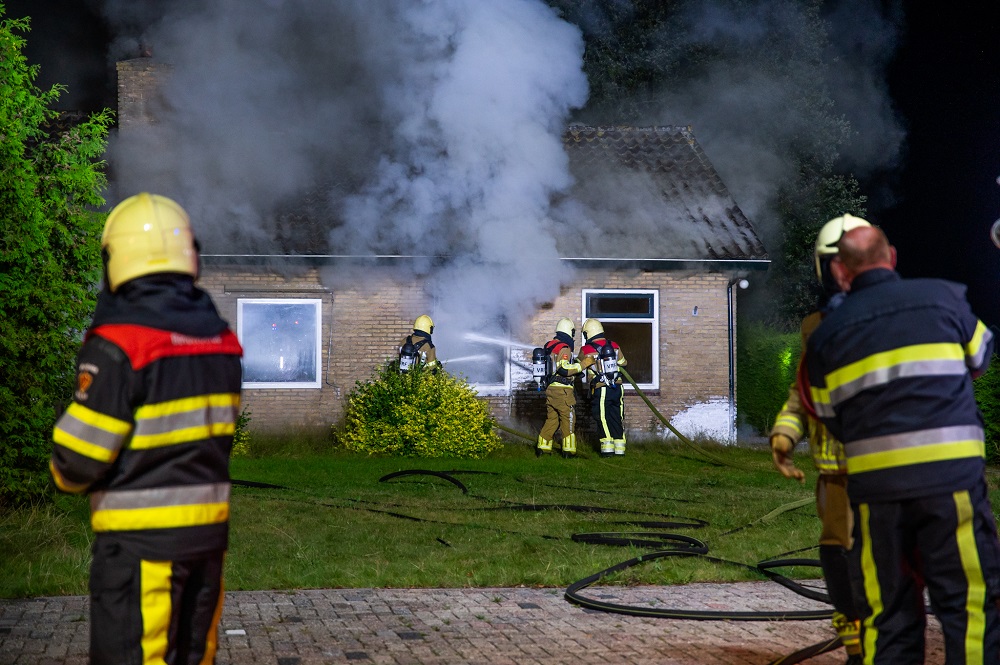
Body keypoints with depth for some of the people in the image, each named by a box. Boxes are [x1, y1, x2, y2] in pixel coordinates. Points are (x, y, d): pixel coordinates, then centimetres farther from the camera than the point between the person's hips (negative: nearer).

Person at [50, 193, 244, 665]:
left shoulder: (118, 342, -16)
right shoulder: (220, 339, 5)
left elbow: (80, 459, -14)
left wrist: (67, 475, 7)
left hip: (142, 540, -7)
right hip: (209, 528, 7)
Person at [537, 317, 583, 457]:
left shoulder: (549, 346, 15)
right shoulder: (564, 348, -13)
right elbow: (564, 369, -22)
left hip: (550, 388, 8)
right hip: (563, 390, -8)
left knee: (551, 418, 15)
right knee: (568, 419, -1)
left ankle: (543, 446, 14)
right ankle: (568, 450, -2)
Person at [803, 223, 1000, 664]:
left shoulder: (826, 334, 9)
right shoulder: (944, 297, 6)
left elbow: (831, 419, 11)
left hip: (874, 481, 2)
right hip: (950, 473, -2)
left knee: (887, 611, 9)